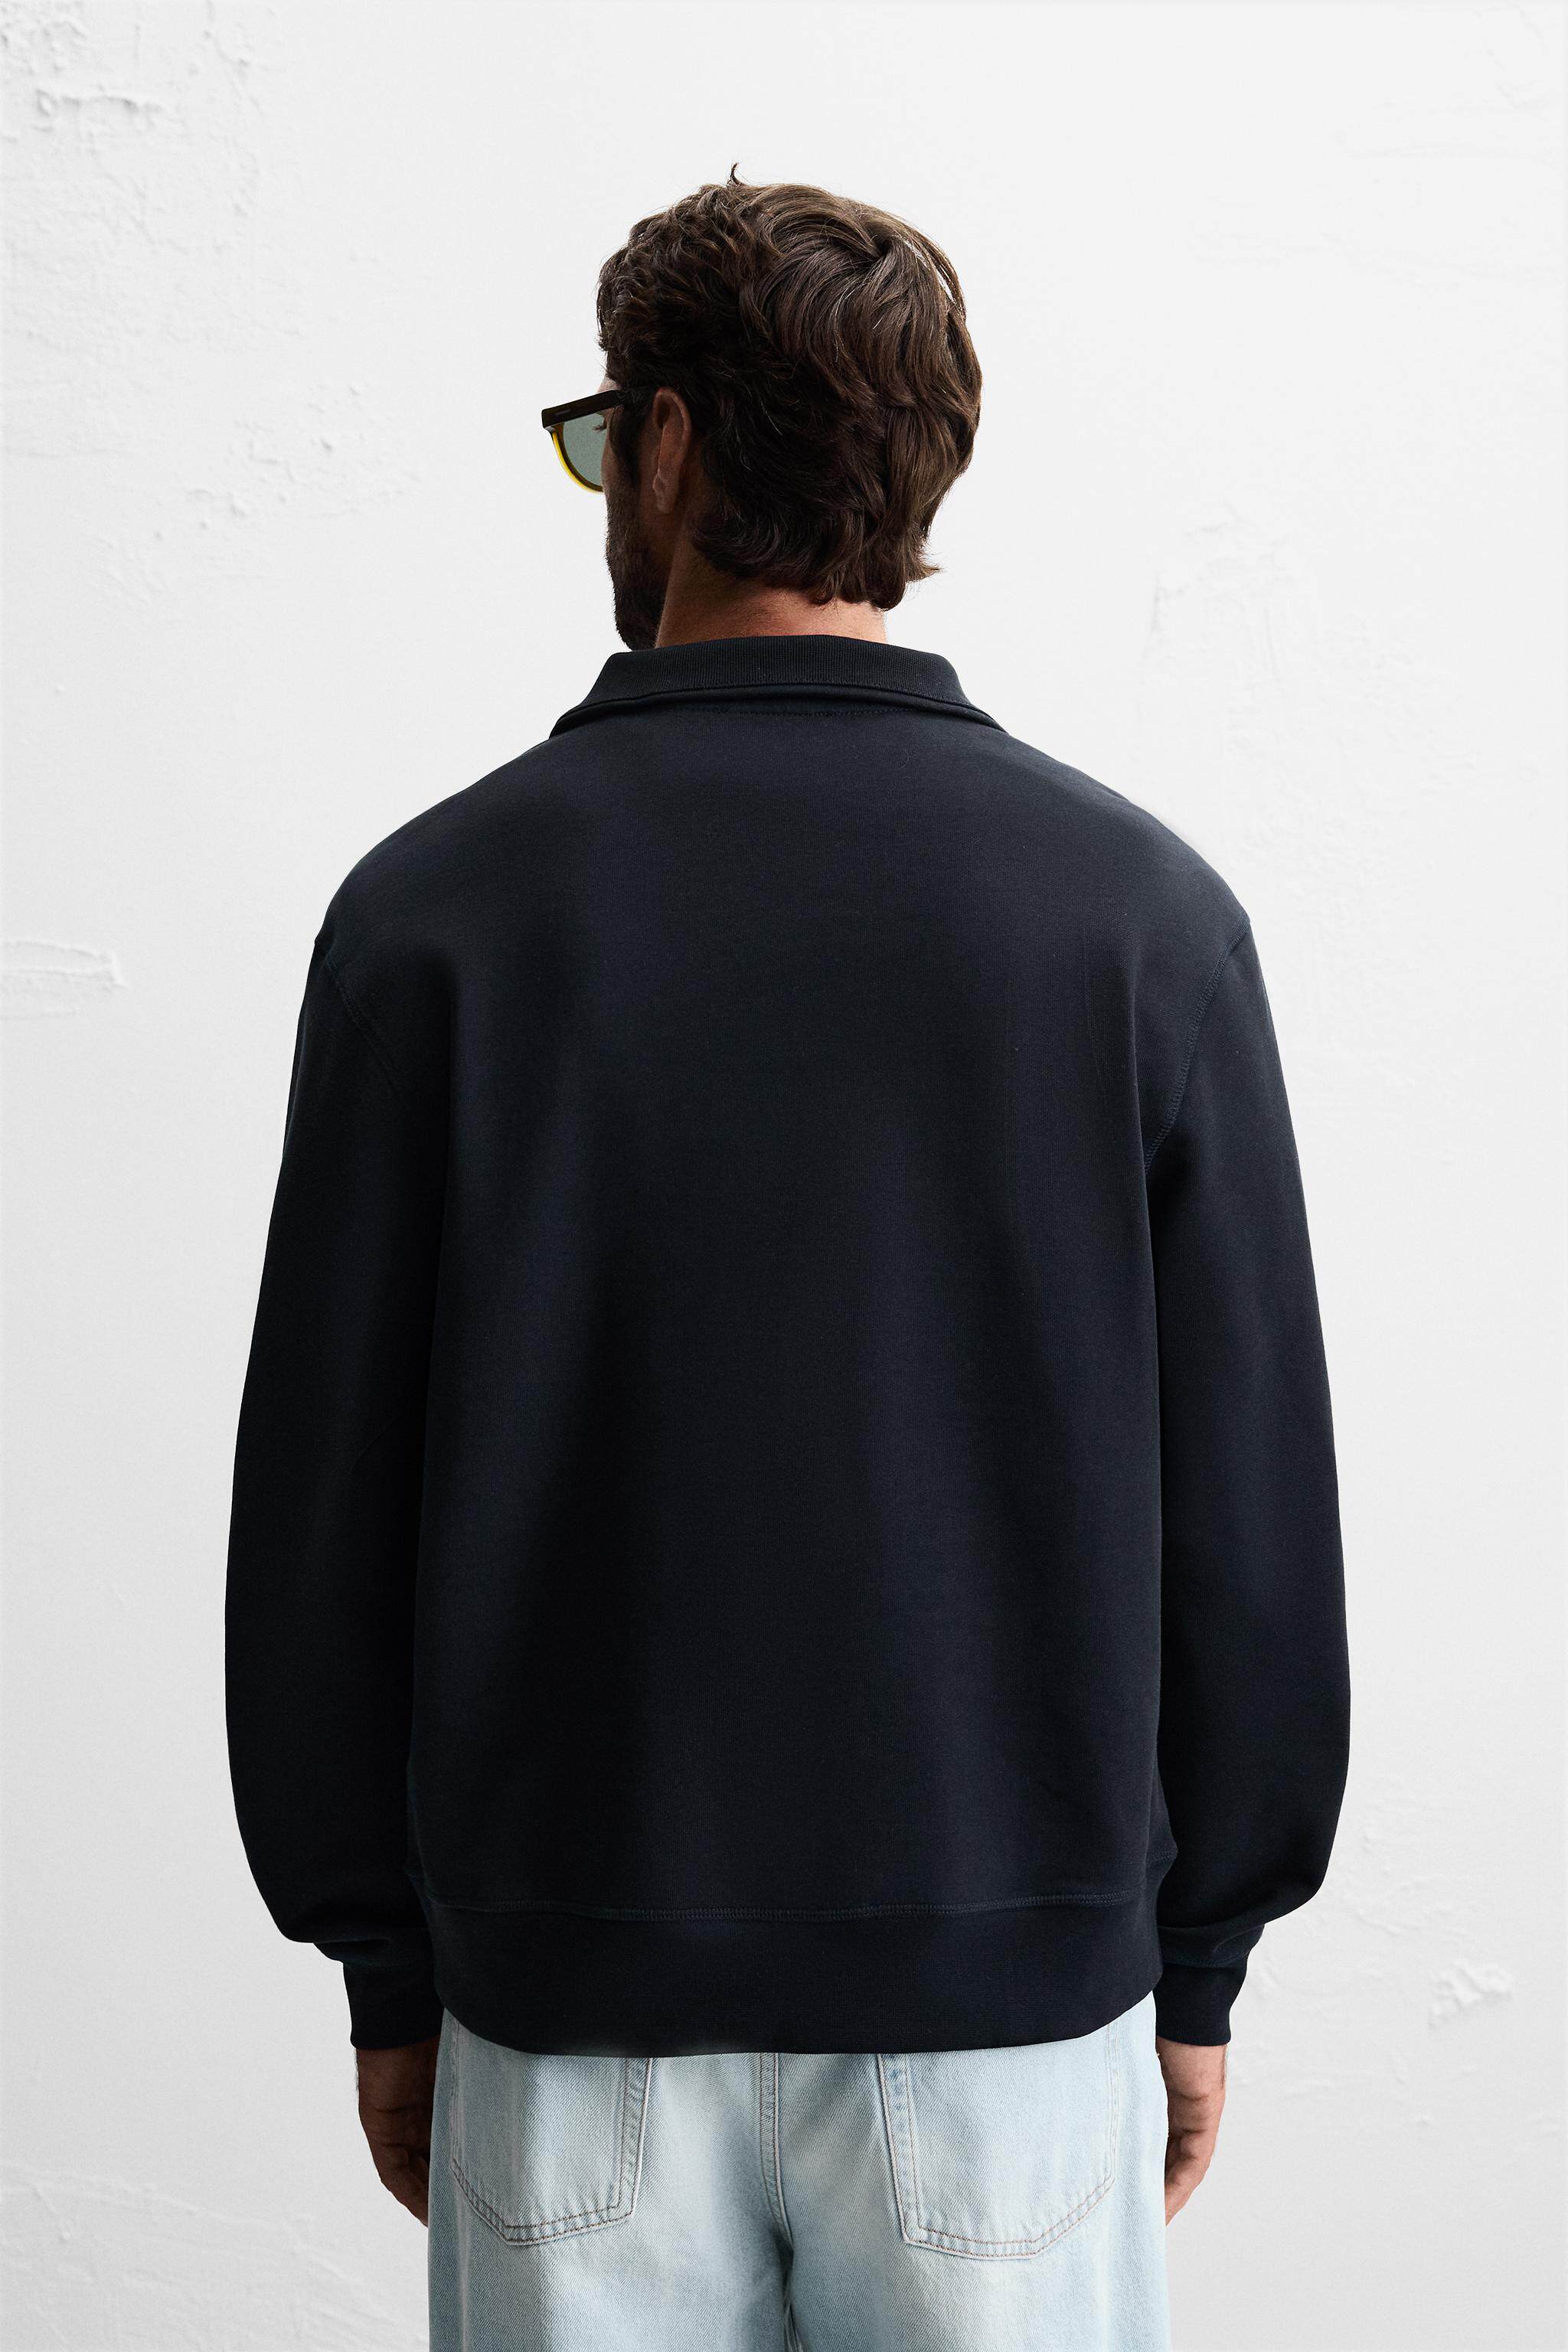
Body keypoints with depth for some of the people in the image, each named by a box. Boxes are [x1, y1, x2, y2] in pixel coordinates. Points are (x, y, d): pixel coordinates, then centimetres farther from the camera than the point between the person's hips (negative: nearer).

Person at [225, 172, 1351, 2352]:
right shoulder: (1144, 906, -5)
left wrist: (387, 1971, 9)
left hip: (572, 2007, 0)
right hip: (1014, 2002, 0)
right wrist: (1197, 1965, 9)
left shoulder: (436, 907, -6)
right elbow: (1250, 1504, -2)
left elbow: (323, 1499, -3)